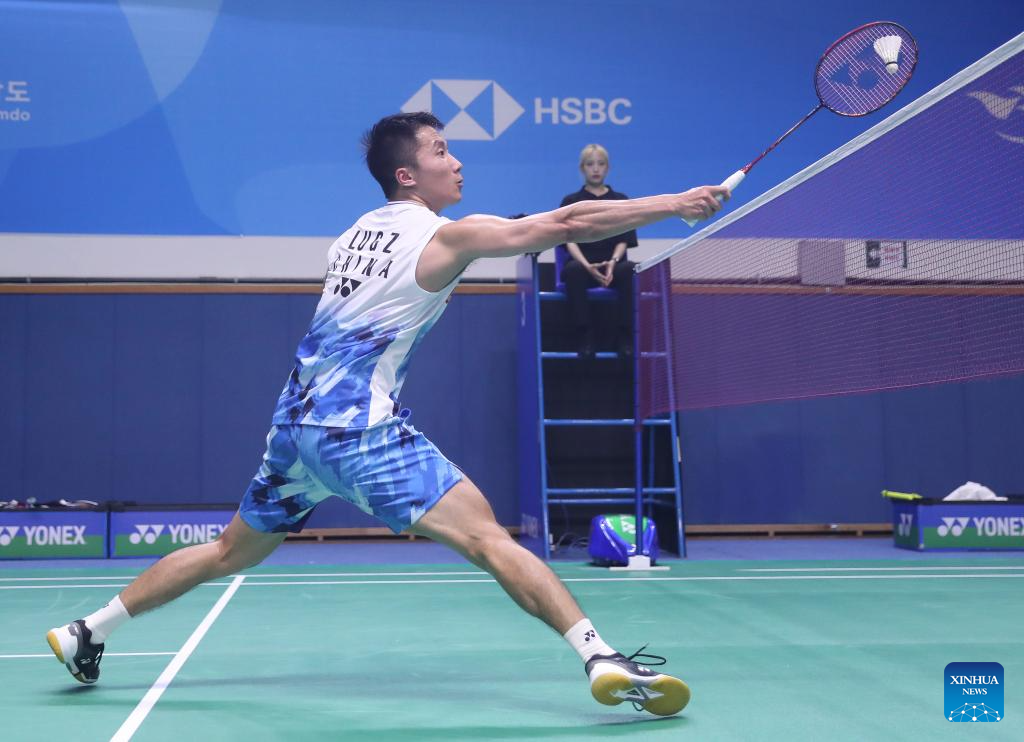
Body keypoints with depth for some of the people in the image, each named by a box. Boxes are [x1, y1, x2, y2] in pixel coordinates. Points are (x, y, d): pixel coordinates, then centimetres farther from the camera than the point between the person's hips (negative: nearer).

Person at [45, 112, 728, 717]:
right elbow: (567, 222, -10)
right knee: (489, 538, -13)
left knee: (230, 554, 23)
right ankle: (602, 658, -22)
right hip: (360, 429, -8)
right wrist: (675, 203, -6)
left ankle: (88, 633, 31)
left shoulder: (356, 234, 18)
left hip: (297, 423, 8)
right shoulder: (445, 237, -4)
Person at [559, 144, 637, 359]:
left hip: (613, 266, 1)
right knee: (573, 270, -37)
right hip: (582, 264, -1)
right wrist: (588, 266, -20)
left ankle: (623, 336, -25)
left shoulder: (620, 200, 14)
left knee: (630, 269, -34)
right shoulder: (571, 201, 12)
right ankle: (584, 336, -29)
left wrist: (613, 262, -18)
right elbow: (570, 240, -1)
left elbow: (623, 240, 5)